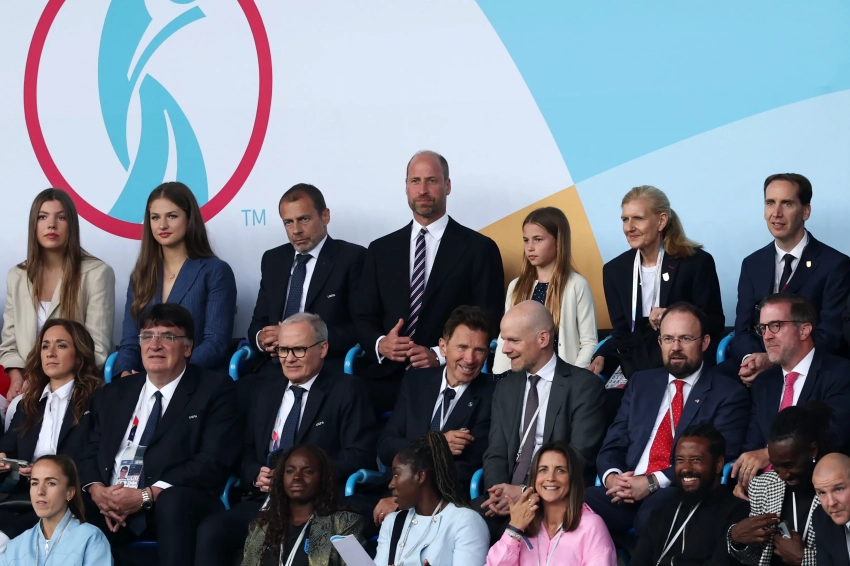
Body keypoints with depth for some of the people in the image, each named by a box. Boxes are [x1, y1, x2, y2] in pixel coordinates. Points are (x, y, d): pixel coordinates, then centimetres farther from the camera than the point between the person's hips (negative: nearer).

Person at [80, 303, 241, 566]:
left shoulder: (214, 389, 4)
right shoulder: (112, 395, 21)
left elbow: (213, 462, -7)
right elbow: (90, 452, 16)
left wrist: (147, 496, -15)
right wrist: (97, 490, -9)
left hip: (177, 504, -3)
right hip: (111, 508, 3)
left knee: (172, 501, -38)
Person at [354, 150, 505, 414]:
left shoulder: (479, 249, 5)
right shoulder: (381, 250, 17)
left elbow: (490, 322, 1)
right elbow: (364, 316, 17)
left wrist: (440, 355, -11)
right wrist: (380, 344, -6)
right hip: (388, 378, 4)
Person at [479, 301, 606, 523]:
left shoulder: (584, 386, -1)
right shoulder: (506, 387, 17)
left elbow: (580, 457, -10)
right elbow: (496, 454, 11)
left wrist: (525, 492, -19)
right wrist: (500, 492, -11)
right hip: (509, 494, 5)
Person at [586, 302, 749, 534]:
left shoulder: (729, 394, 6)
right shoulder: (641, 383, 22)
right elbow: (613, 444, 18)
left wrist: (653, 482, -16)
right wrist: (612, 477, -7)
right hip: (628, 491, 4)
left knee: (653, 510, -41)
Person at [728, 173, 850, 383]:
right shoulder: (752, 264, 13)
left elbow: (830, 337, -9)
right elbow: (743, 329, 7)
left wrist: (773, 361, -22)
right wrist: (750, 358, -17)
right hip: (756, 368, 4)